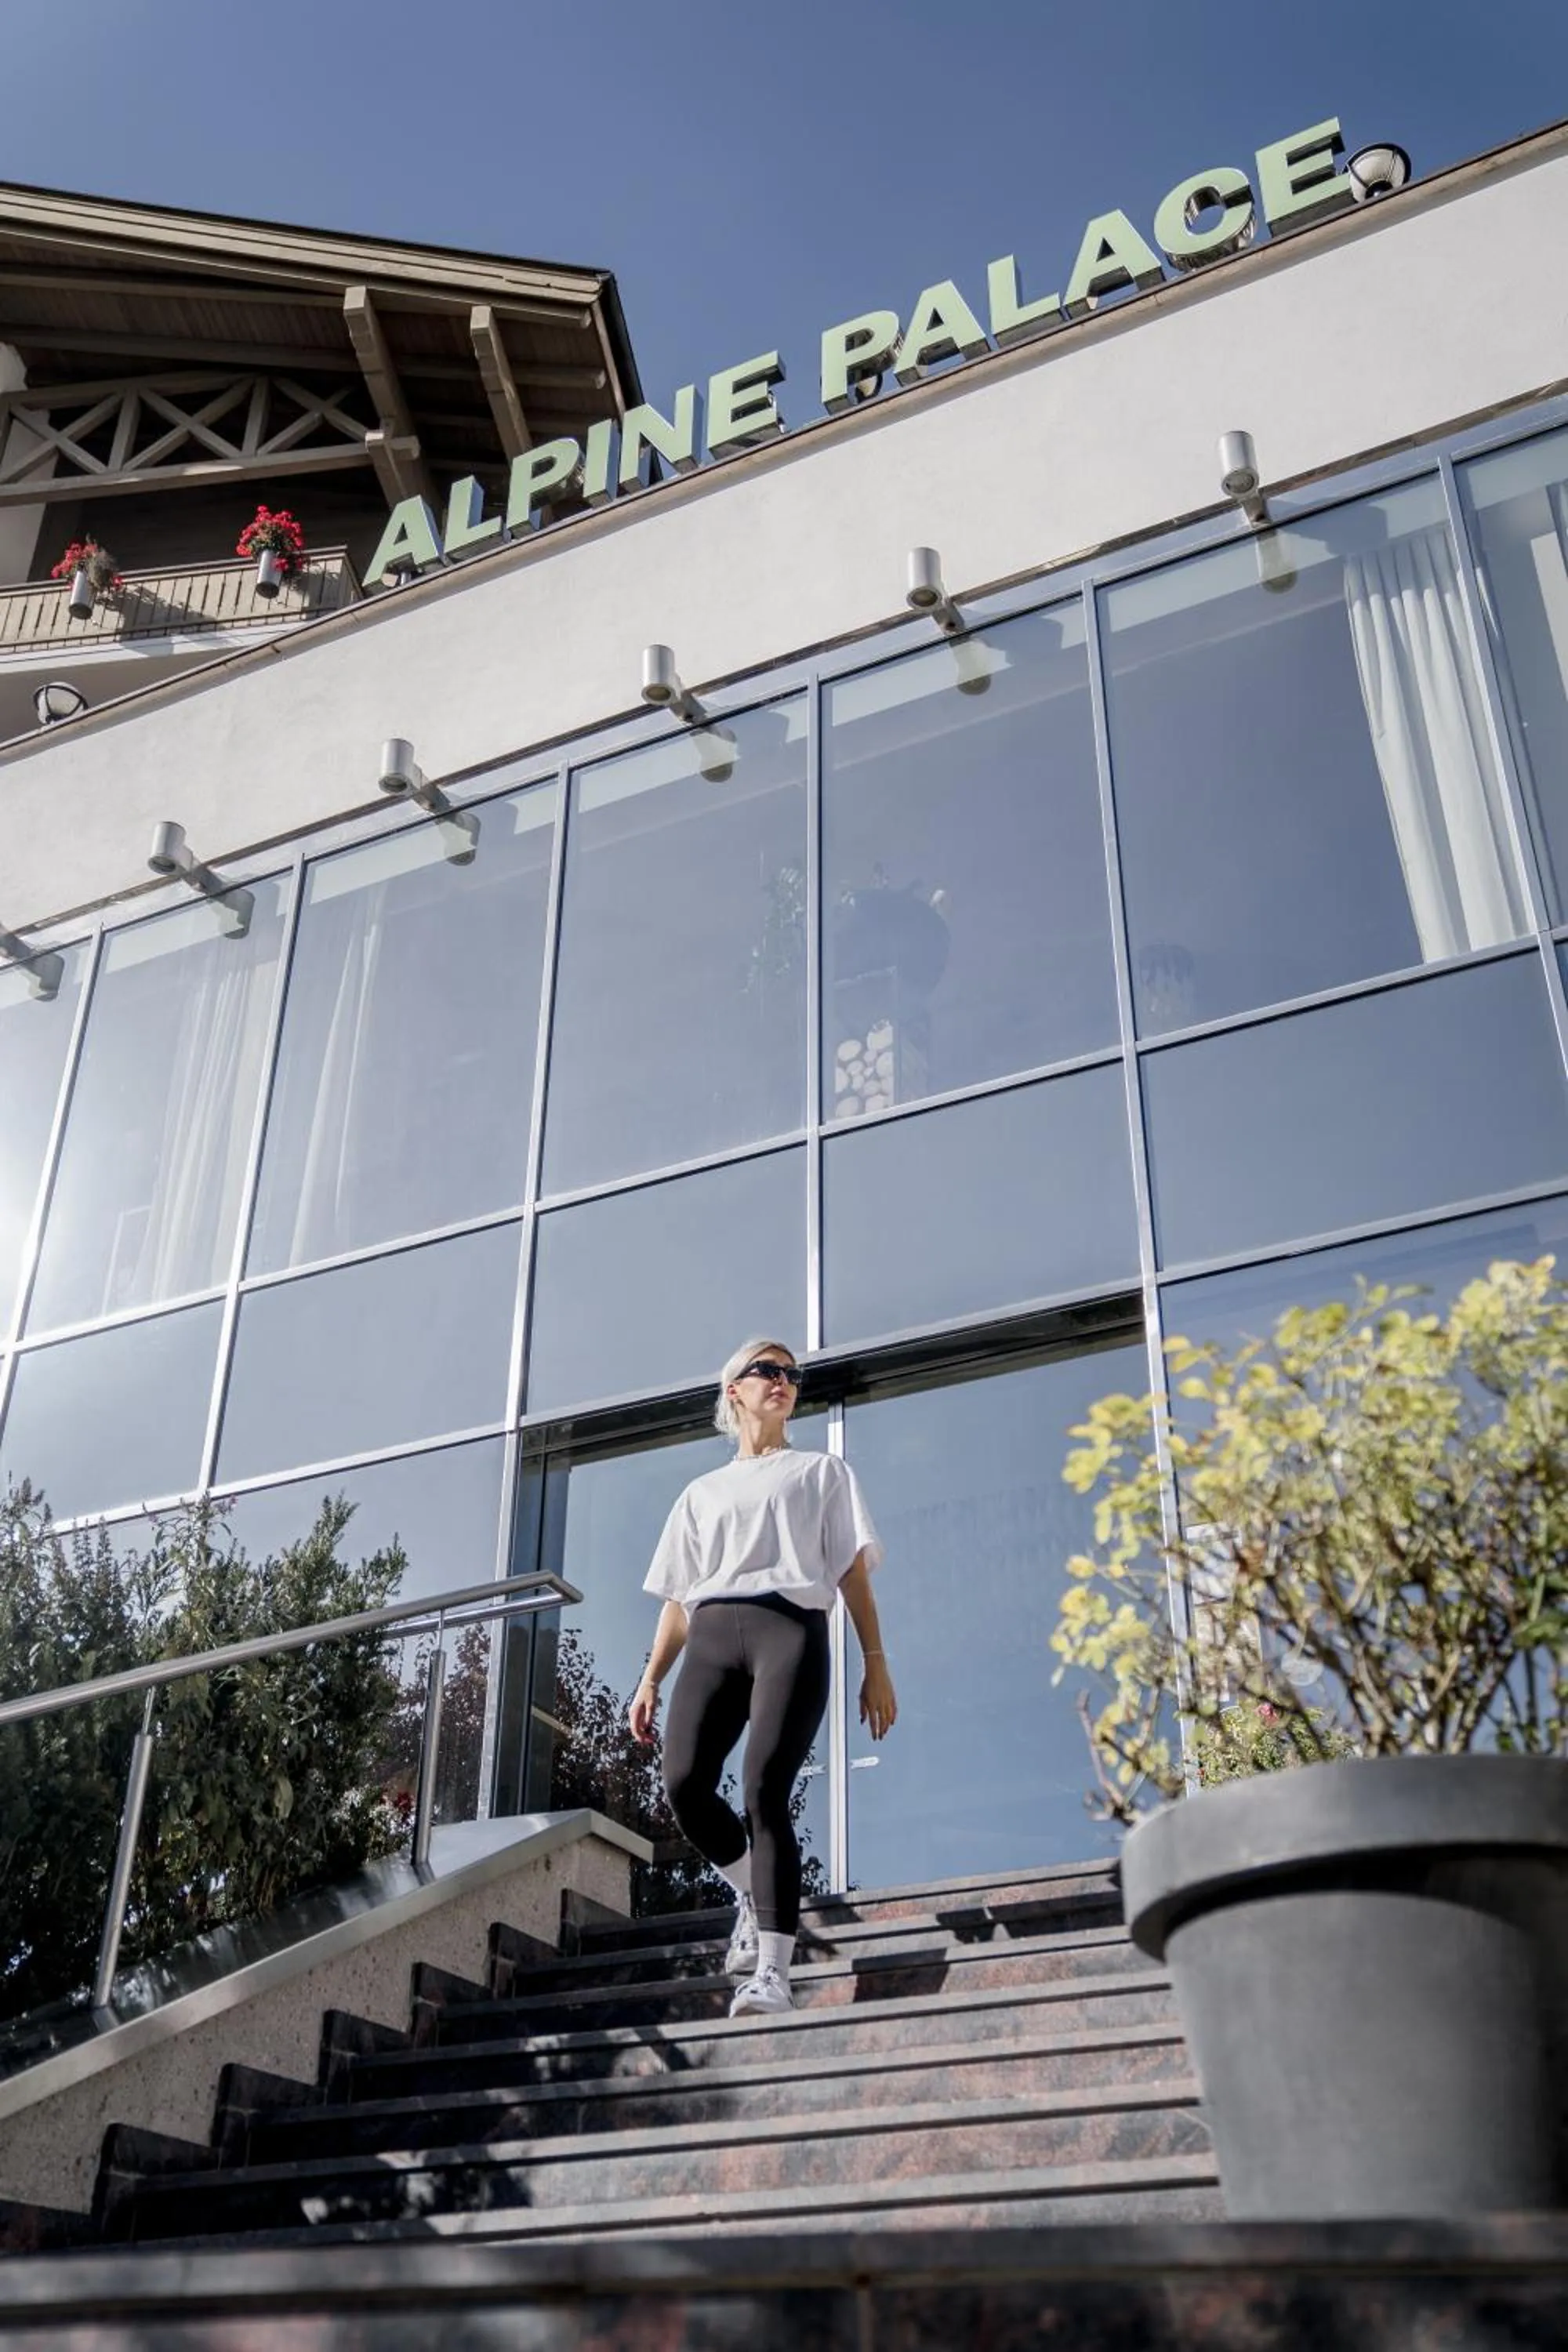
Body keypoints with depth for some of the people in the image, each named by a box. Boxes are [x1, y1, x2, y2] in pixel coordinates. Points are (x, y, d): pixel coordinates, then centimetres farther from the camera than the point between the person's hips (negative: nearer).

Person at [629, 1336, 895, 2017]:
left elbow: (853, 1572, 12)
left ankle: (772, 1973, -18)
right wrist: (650, 1679, 9)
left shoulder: (822, 1472, 23)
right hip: (712, 1634, 3)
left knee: (764, 1790, -19)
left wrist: (876, 1664, 1)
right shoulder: (702, 1492, 28)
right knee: (684, 1782, -18)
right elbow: (677, 1598, 22)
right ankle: (752, 1897, 9)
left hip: (790, 1629, -3)